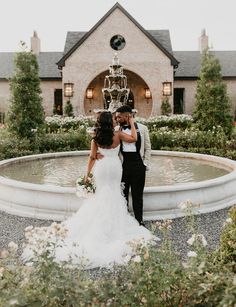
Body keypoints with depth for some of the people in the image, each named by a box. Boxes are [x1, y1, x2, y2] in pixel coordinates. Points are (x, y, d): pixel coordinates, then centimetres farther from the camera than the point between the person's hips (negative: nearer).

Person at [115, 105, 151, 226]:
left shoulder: (142, 128, 4)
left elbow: (147, 148, 8)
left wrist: (145, 164, 2)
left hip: (138, 164, -1)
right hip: (122, 165, 1)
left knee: (137, 195, 7)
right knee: (122, 194, 8)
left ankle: (139, 221, 20)